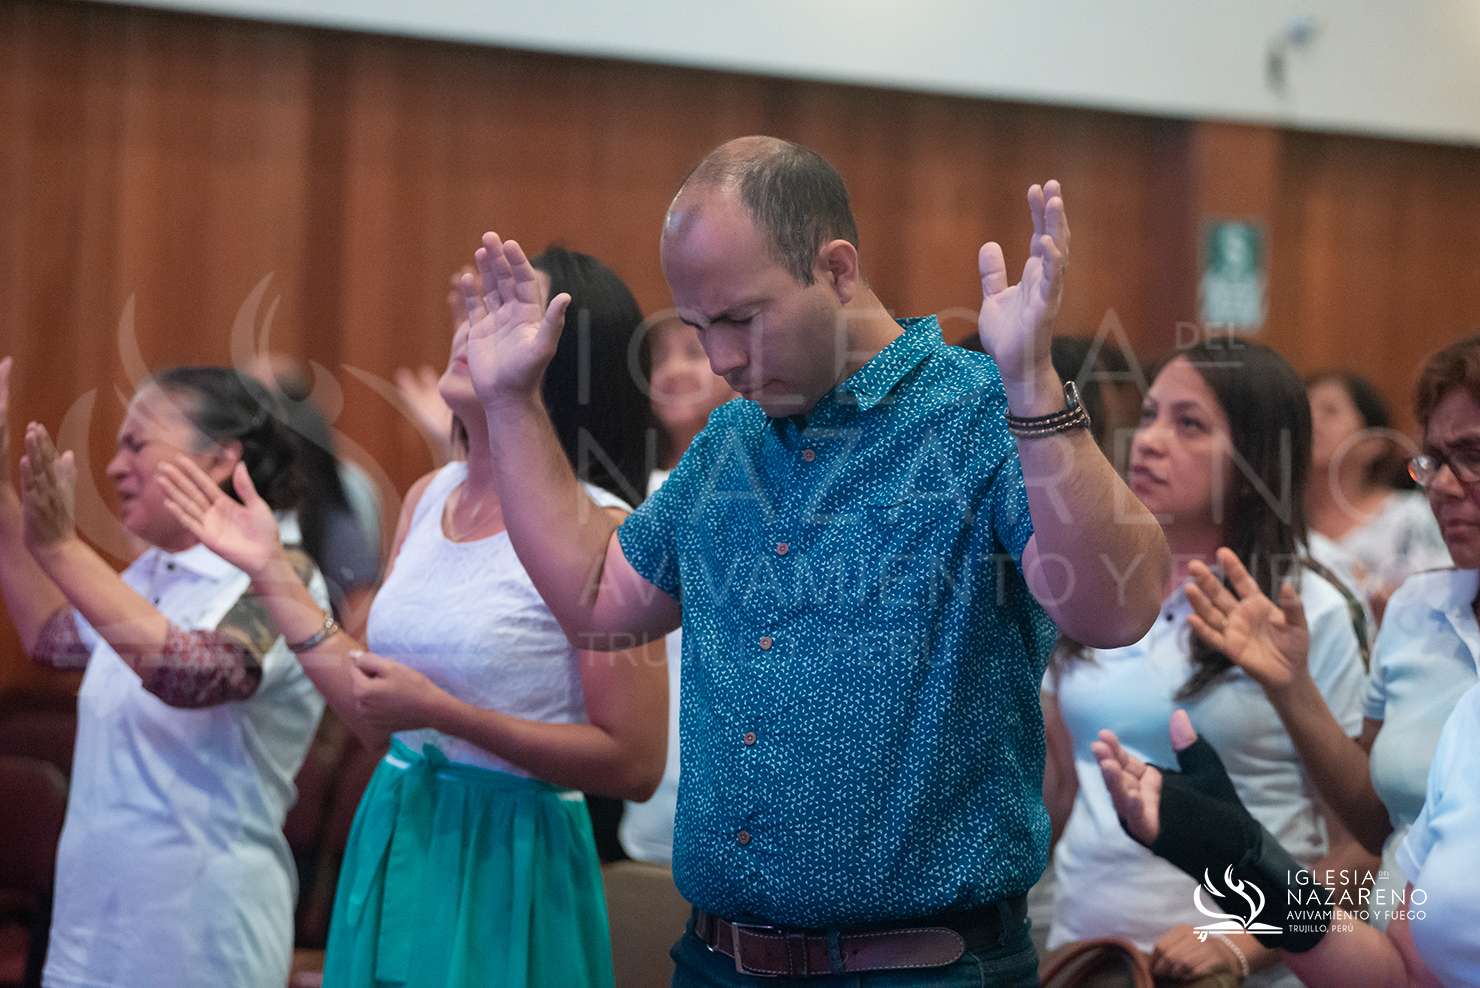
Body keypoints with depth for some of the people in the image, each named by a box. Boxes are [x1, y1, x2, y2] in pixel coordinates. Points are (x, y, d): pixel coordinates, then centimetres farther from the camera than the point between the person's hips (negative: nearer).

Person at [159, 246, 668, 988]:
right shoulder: (429, 497, 5)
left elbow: (635, 766, -17)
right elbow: (377, 718, 7)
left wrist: (442, 713, -21)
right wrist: (269, 572, 6)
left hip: (506, 869, -7)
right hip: (390, 843, 7)